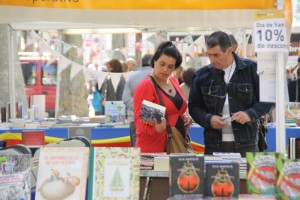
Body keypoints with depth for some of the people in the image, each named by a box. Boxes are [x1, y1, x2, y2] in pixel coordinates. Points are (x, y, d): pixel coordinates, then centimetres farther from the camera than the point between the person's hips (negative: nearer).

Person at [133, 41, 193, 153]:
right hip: (153, 149, -7)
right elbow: (139, 119, -14)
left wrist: (184, 119, 6)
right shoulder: (145, 86, -11)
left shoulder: (174, 82, 11)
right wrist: (156, 129, -32)